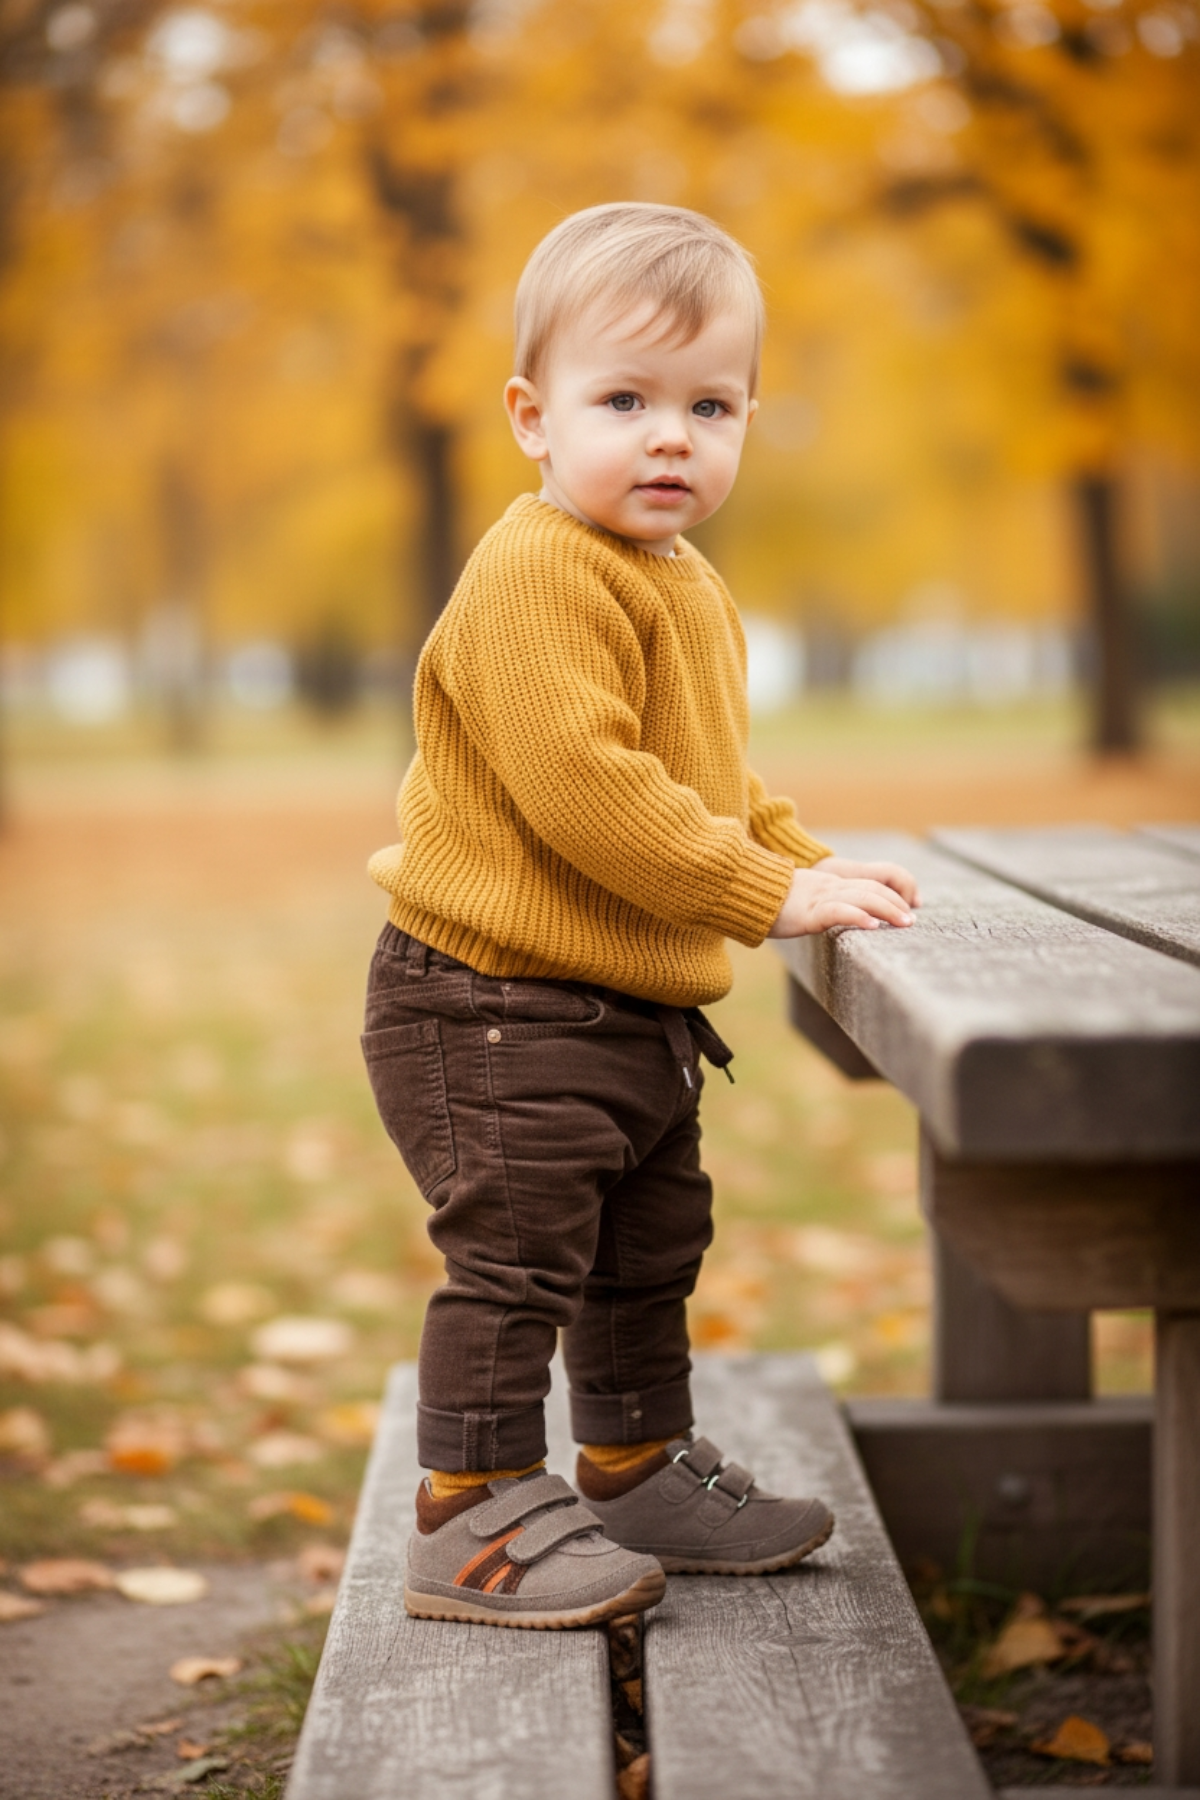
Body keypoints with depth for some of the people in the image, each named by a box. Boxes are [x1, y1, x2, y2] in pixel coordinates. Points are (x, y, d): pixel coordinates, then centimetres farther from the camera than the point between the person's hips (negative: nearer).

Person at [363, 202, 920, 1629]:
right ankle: (474, 1521, 6)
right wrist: (772, 893, -24)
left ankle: (639, 1473, 36)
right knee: (516, 1254, -6)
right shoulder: (538, 575, -20)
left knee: (647, 1253, 20)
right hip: (498, 1003, -10)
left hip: (636, 1006, 10)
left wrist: (812, 866, 11)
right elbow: (580, 785, -28)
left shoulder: (687, 589, 13)